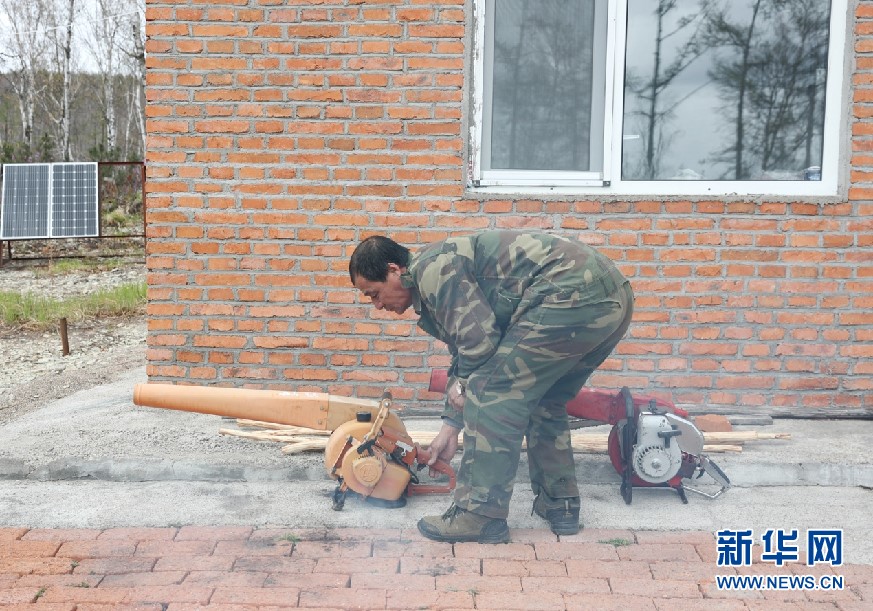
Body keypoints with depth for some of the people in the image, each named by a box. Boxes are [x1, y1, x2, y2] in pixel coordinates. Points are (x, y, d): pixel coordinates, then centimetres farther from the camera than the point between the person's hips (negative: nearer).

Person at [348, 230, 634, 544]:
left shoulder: (430, 267, -6)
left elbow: (479, 338, -13)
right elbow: (465, 355, 31)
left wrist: (461, 384, 7)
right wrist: (451, 425, 32)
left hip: (571, 295, -11)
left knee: (492, 394, -5)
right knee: (543, 404, 23)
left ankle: (480, 516, -1)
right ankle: (559, 504, 28)